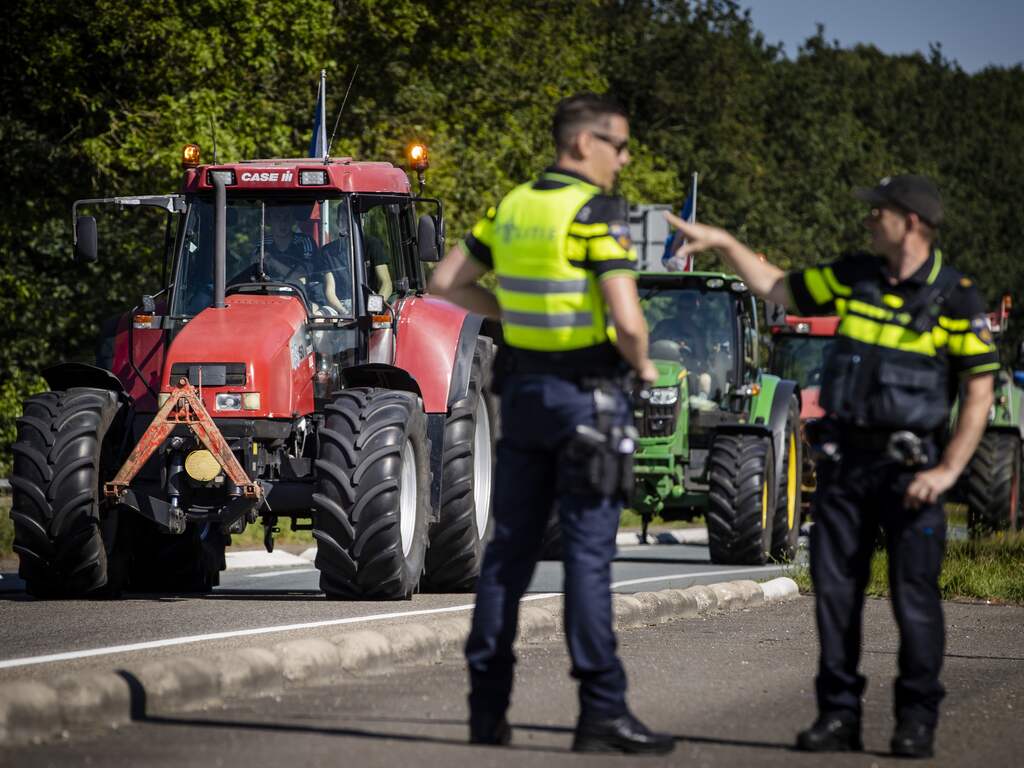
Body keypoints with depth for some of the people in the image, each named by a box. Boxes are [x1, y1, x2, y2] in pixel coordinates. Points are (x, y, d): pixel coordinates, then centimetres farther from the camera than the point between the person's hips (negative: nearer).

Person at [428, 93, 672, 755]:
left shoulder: (513, 208, 8)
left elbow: (448, 283, 14)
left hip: (523, 388, 7)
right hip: (588, 394, -7)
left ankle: (488, 707, 12)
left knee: (511, 546, 10)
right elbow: (628, 319, -23)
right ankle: (602, 712, -6)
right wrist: (643, 364, -3)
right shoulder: (596, 214, -15)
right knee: (588, 553, -6)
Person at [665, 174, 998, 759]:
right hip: (845, 460, 5)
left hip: (910, 466, -5)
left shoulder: (955, 299, -7)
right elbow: (776, 288, 23)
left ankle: (918, 720, 4)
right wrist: (724, 242, 19)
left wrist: (948, 471, -15)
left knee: (915, 594, -4)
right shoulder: (853, 278, 7)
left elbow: (980, 392, -8)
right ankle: (839, 714, 11)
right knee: (835, 589, 4)